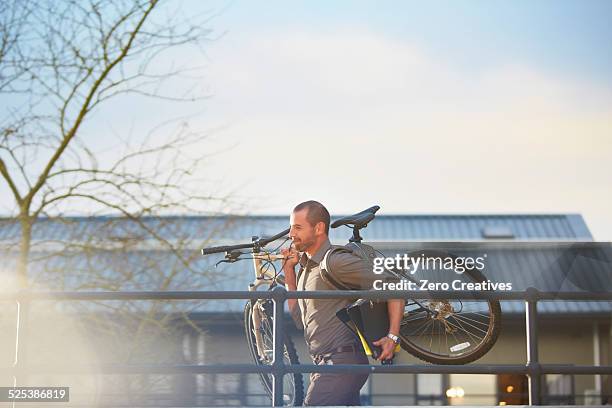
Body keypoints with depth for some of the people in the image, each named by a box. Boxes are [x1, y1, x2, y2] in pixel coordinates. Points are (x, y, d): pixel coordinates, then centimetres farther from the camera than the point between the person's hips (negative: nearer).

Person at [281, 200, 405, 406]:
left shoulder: (337, 261, -14)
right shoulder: (306, 266, 15)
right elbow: (299, 317, 18)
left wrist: (392, 336, -20)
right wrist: (289, 271, 13)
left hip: (342, 363, -10)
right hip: (323, 364, 10)